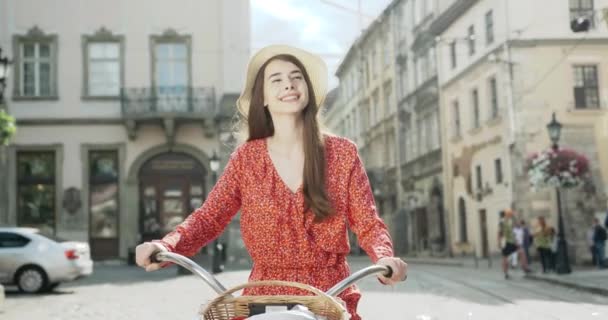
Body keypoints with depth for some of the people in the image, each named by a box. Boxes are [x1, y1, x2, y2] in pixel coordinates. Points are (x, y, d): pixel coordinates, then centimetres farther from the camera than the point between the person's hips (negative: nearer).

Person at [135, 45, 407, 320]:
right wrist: (166, 246, -21)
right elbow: (209, 217, -1)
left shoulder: (343, 153, 2)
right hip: (265, 298, 1)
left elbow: (368, 223, 0)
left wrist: (385, 258, -21)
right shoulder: (246, 158, 4)